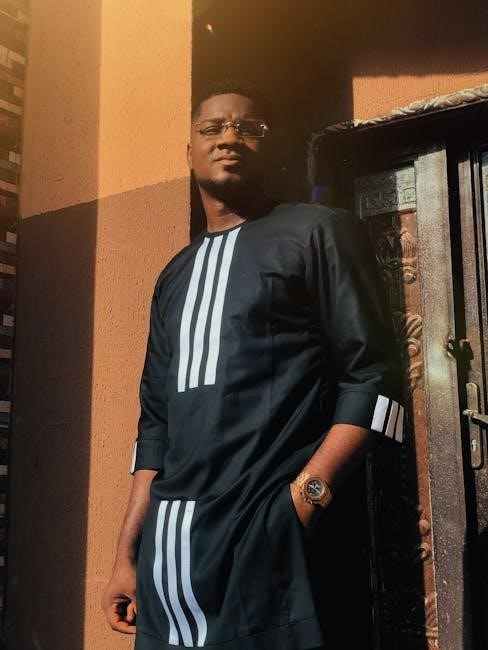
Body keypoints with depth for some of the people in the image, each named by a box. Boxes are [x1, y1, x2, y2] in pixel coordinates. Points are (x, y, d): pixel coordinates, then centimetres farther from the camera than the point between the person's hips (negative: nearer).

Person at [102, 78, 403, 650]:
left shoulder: (319, 233, 2)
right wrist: (127, 555, 13)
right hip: (170, 544, 6)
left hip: (271, 537, -5)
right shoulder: (175, 277, 19)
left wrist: (308, 493, -16)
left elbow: (372, 377, -6)